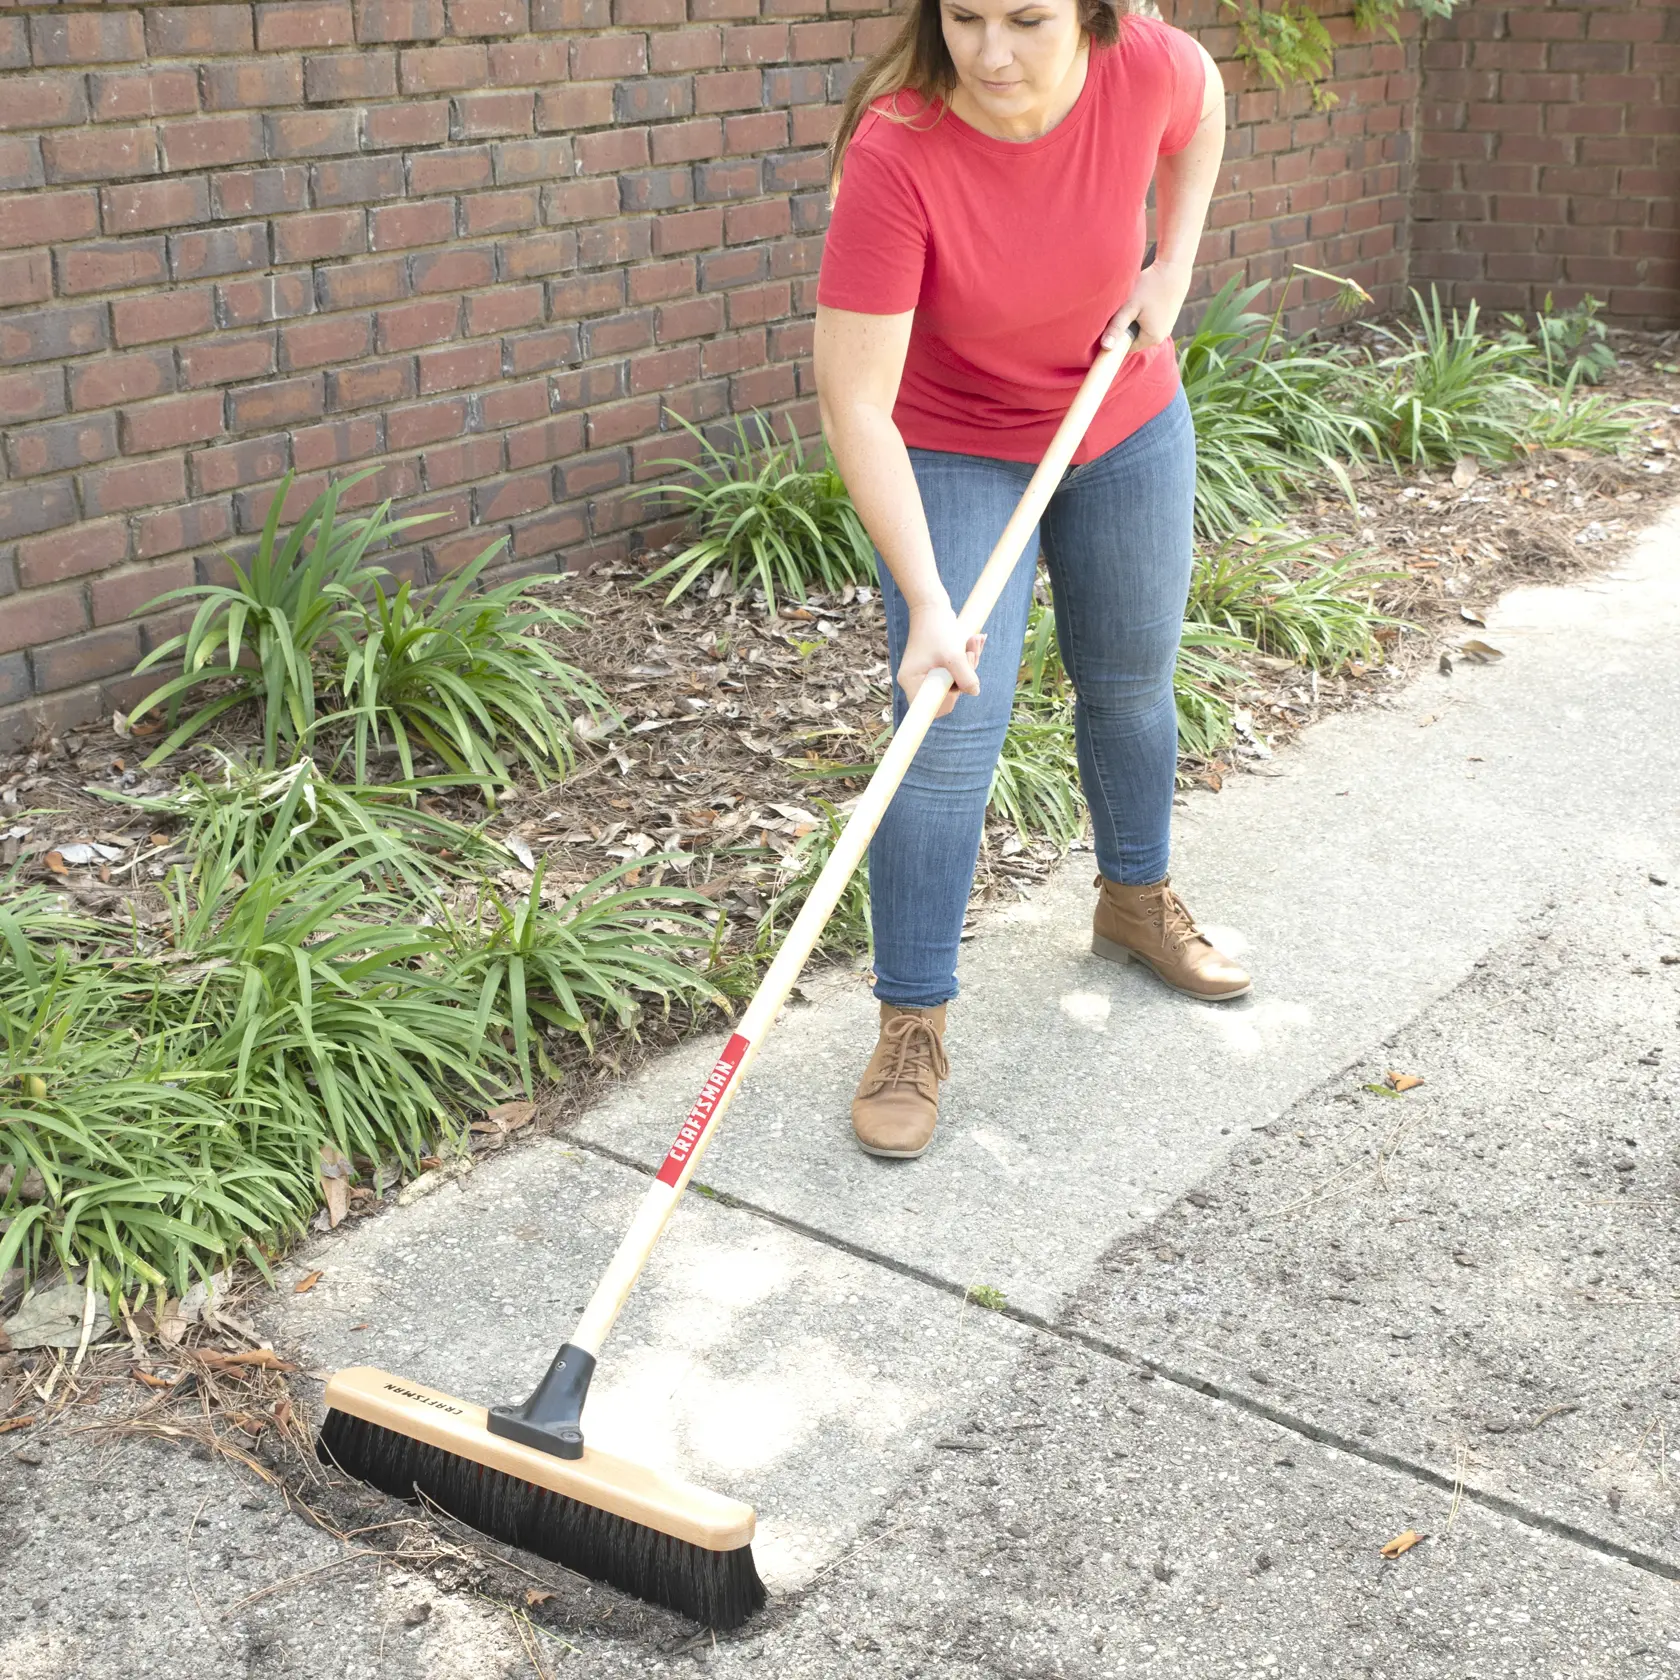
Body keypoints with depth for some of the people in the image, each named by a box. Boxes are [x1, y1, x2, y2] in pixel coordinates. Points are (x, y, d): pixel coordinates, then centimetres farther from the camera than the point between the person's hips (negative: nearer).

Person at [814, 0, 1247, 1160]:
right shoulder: (895, 153, -33)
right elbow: (858, 406, -32)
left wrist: (1172, 269, -5)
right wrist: (928, 605, -35)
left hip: (1128, 424, 4)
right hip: (952, 456, -4)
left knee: (1133, 679, 18)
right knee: (949, 738, -10)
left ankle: (1136, 901, 43)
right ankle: (913, 1024, 2)